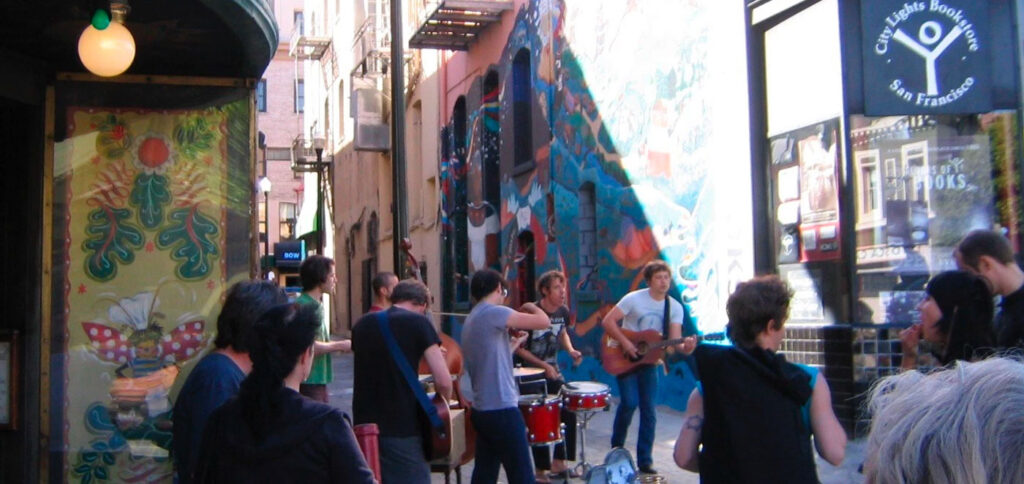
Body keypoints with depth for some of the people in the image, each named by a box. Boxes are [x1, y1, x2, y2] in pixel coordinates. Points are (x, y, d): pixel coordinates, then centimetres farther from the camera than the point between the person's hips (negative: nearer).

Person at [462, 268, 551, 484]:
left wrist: (514, 343, 23)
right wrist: (531, 307, 2)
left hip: (482, 410, 10)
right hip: (502, 410, -10)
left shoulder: (471, 320, 16)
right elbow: (544, 322, -17)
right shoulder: (493, 313, -12)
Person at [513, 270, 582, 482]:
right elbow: (518, 348, -14)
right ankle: (540, 470, 5)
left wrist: (570, 350, 0)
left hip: (553, 370, 6)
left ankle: (558, 463, 18)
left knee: (569, 411, 4)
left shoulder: (563, 312, -2)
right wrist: (543, 365, -20)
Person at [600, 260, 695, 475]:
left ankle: (645, 460, 10)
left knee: (649, 410, 1)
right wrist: (625, 343, -24)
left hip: (649, 361, 4)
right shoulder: (634, 299, -13)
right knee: (630, 402, -16)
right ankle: (616, 449, 7)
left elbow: (674, 339, -9)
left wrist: (685, 347, -31)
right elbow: (607, 321, -16)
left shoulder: (675, 307, -2)